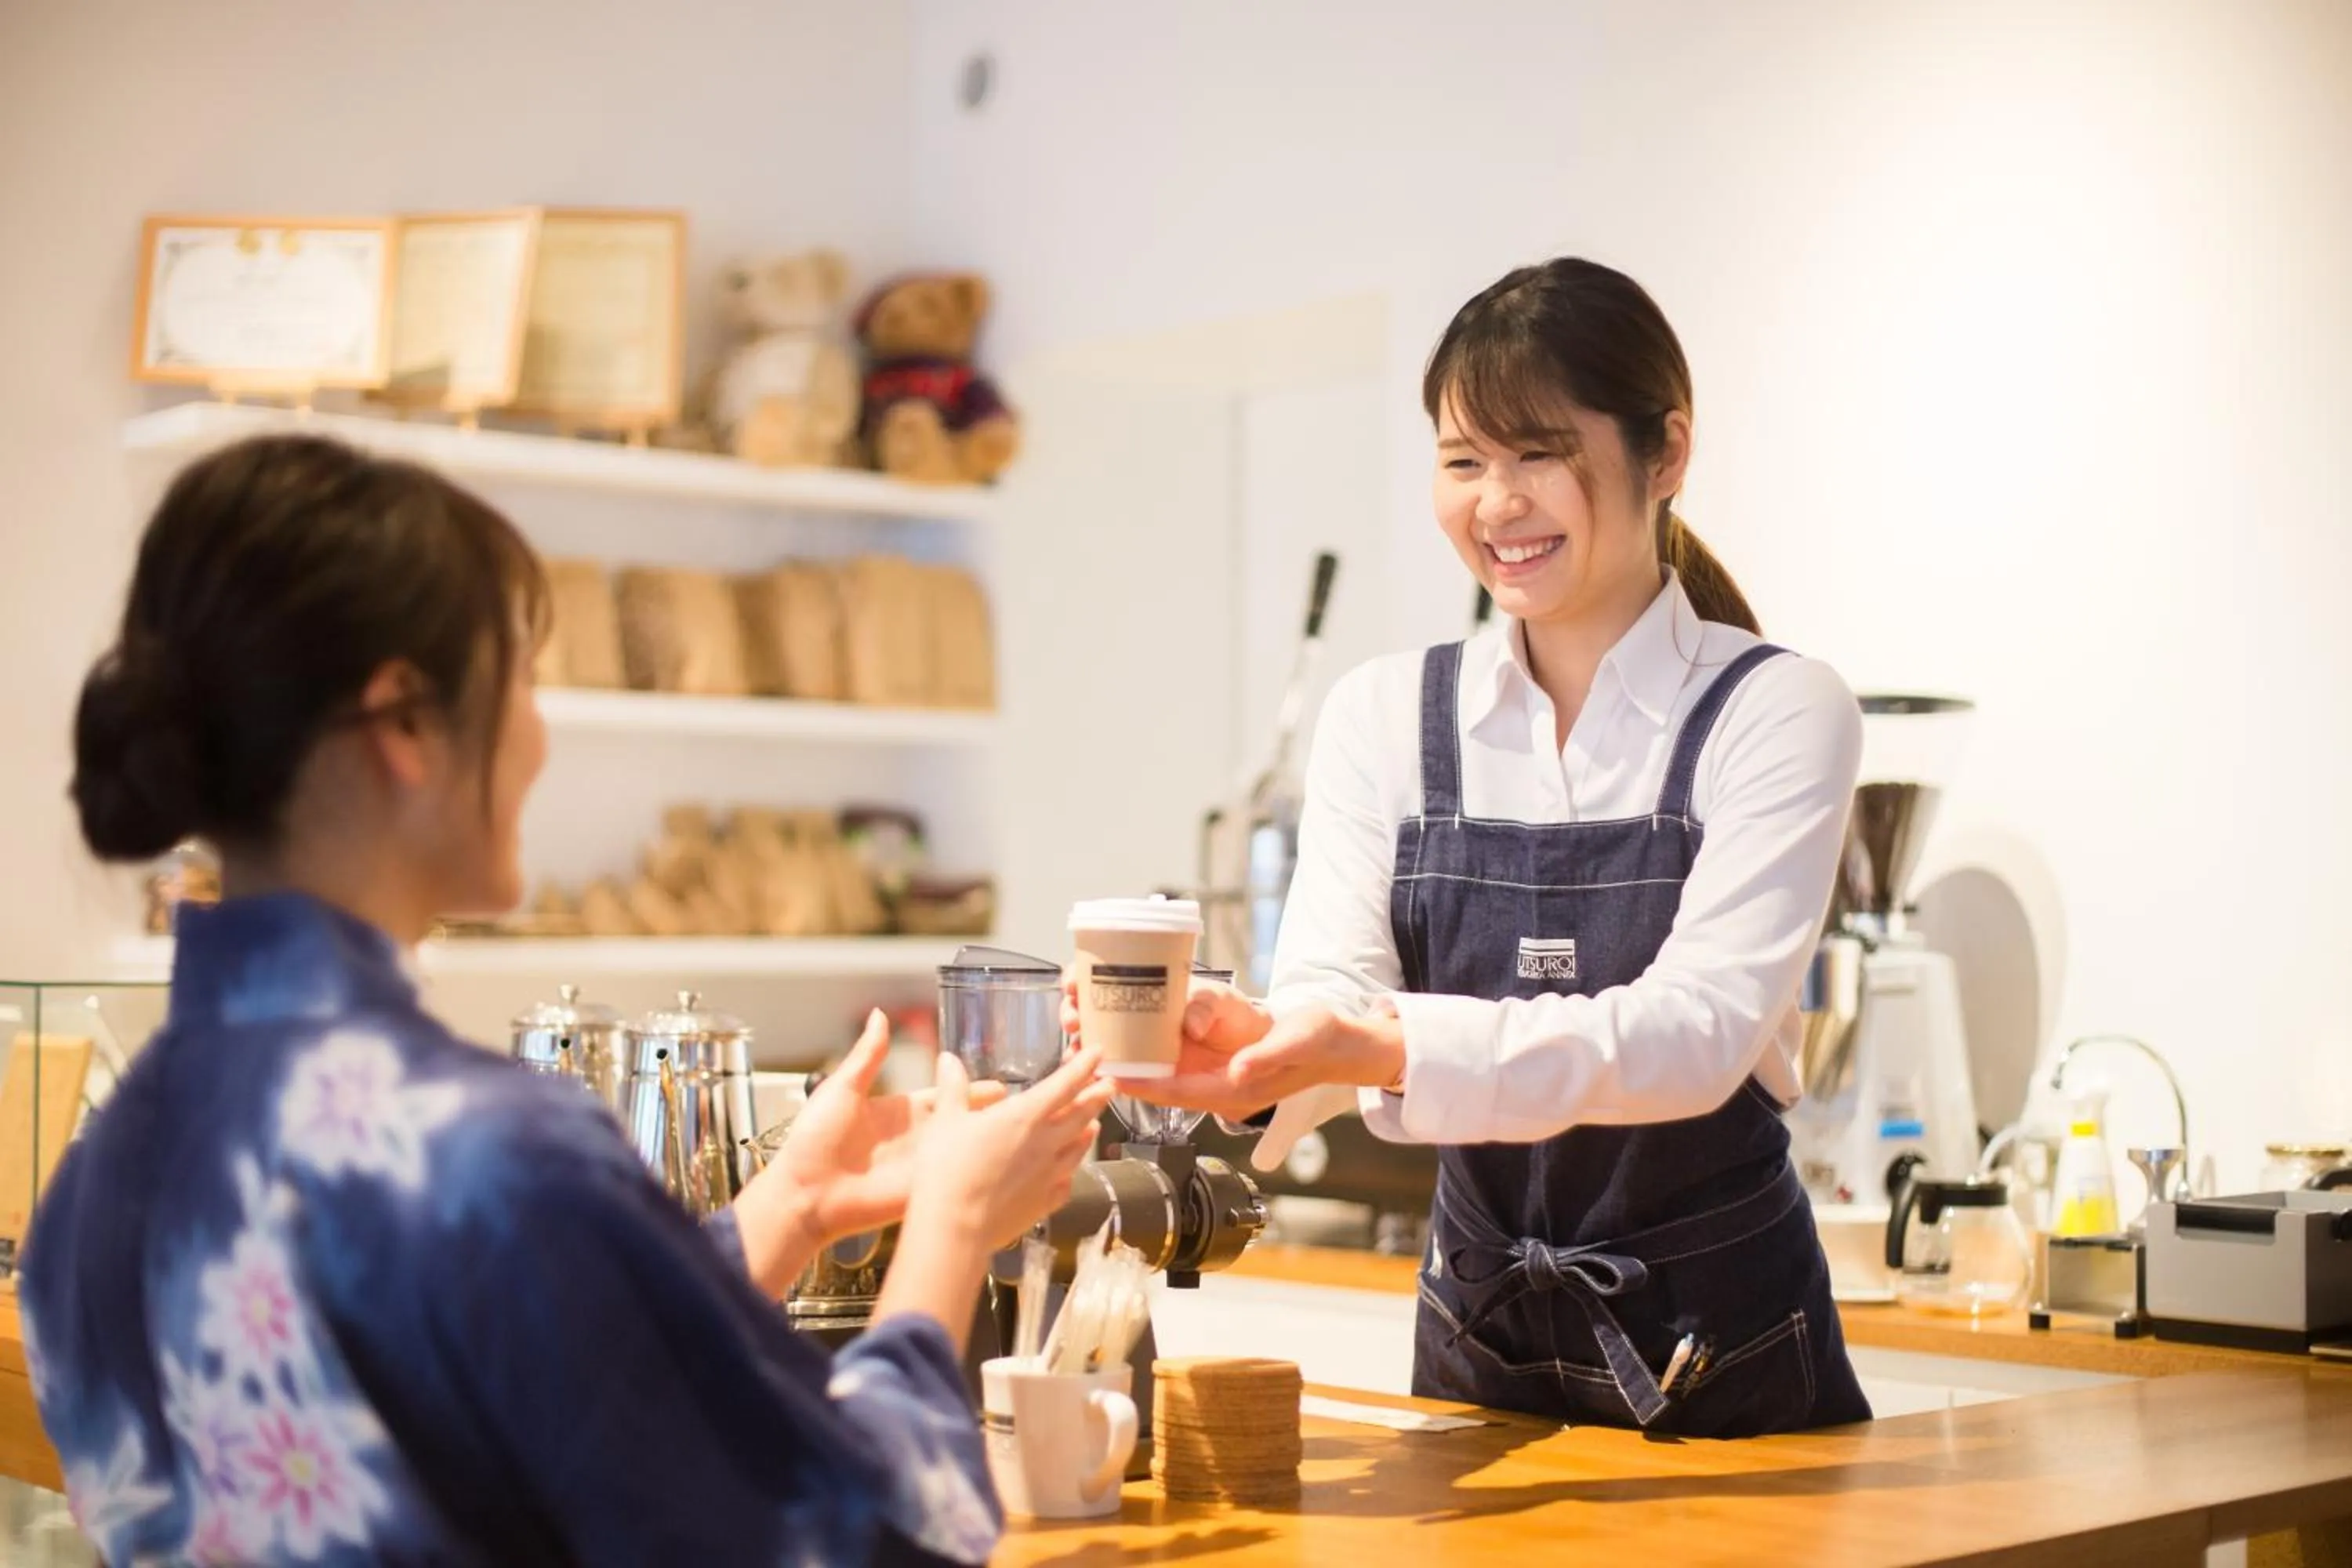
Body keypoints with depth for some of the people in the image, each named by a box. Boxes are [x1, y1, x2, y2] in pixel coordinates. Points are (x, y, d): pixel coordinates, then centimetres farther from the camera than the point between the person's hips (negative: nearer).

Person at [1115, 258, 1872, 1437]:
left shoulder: (1776, 712, -9)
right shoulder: (1383, 718, 2)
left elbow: (1697, 1031, -21)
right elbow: (1327, 991, -10)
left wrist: (1389, 1047, -36)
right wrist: (1255, 1044, -34)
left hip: (1726, 1360, -2)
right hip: (1477, 1352, 3)